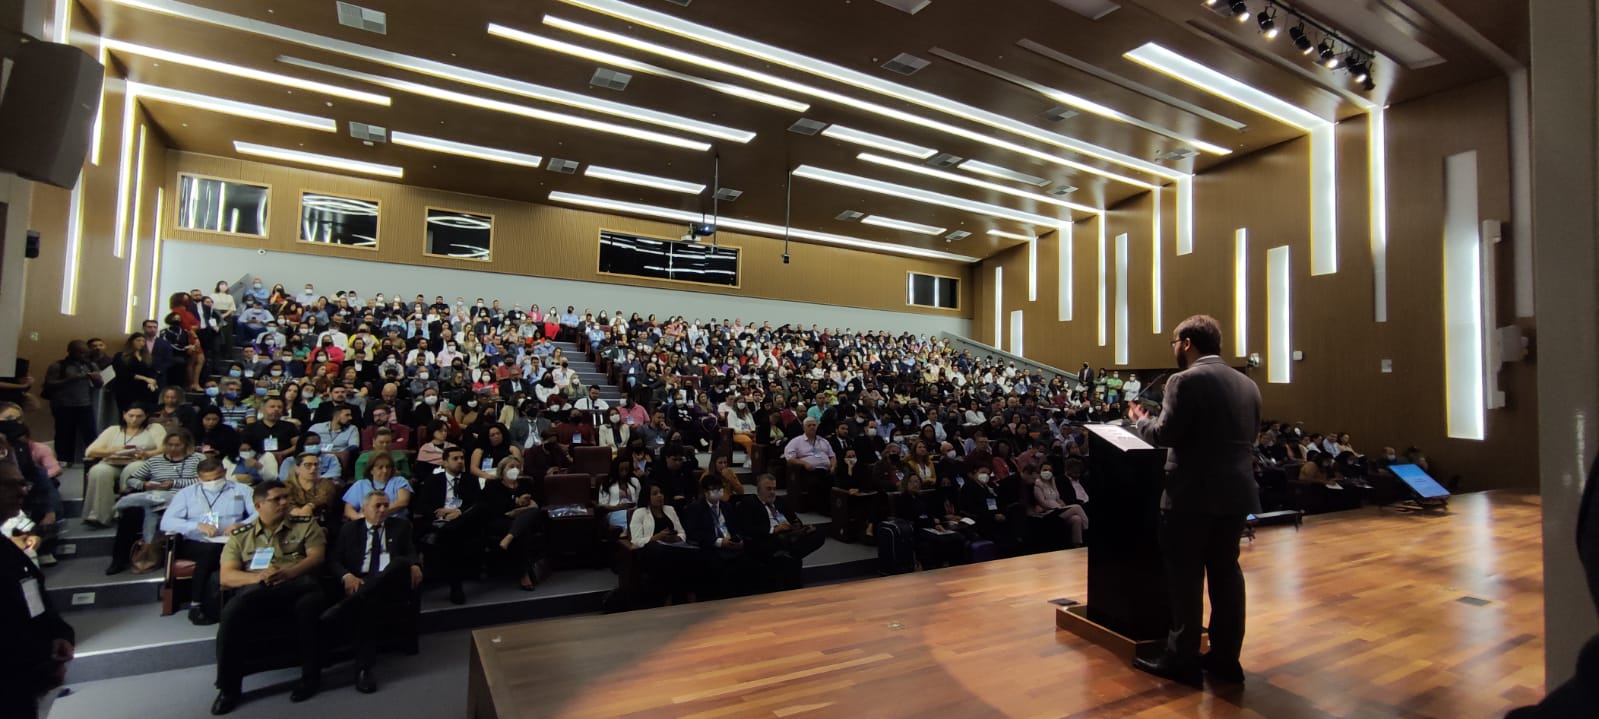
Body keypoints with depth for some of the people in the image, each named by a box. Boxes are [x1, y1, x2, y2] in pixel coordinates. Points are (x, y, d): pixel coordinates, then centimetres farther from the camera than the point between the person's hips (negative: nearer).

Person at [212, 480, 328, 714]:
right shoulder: (240, 536, 20)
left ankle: (311, 676, -18)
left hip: (298, 586, -1)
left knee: (309, 604, -36)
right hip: (255, 590, 2)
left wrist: (288, 573, -16)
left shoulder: (306, 525, 17)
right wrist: (258, 577, -12)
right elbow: (227, 576, 9)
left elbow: (316, 557, 3)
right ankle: (228, 687, -16)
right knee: (233, 613, -33)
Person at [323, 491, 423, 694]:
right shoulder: (350, 528, 20)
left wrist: (414, 566, -15)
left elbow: (410, 553, 11)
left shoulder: (401, 525, 21)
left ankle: (345, 607, -40)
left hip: (392, 582, 0)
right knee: (370, 601, -37)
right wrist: (346, 576, -11)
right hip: (360, 582, 0)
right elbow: (334, 560, 11)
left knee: (401, 562, -36)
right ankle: (364, 668, -35)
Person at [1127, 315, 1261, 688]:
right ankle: (1225, 656, 25)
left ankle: (1183, 659, 12)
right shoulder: (1247, 384, 10)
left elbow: (1165, 435, -18)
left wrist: (1139, 419, 2)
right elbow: (1247, 436, 16)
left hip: (1194, 492, -7)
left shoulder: (1186, 380, -15)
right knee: (1226, 570, 15)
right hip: (1235, 491, 8)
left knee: (1185, 575, 3)